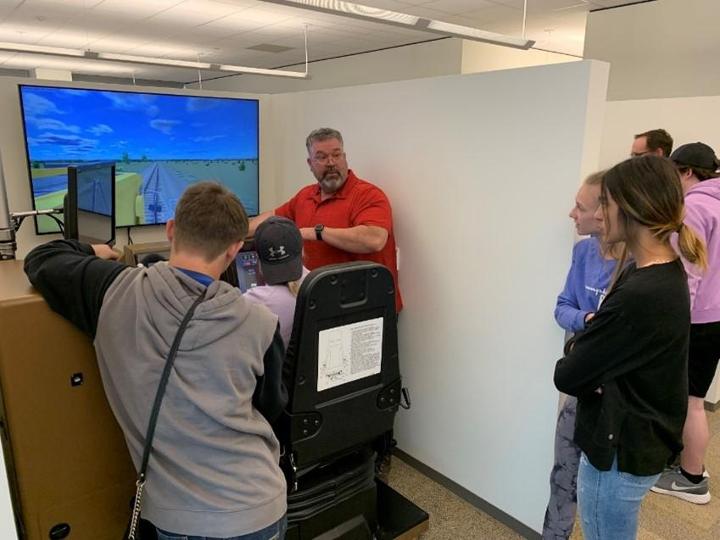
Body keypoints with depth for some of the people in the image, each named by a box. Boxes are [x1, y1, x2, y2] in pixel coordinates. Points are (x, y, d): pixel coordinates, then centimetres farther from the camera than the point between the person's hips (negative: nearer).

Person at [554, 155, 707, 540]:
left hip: (620, 453, -9)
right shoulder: (665, 273, 0)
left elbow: (566, 376, -23)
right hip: (638, 439, 9)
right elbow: (610, 343, 7)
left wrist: (575, 348, -4)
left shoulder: (640, 297, -32)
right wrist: (586, 346, -12)